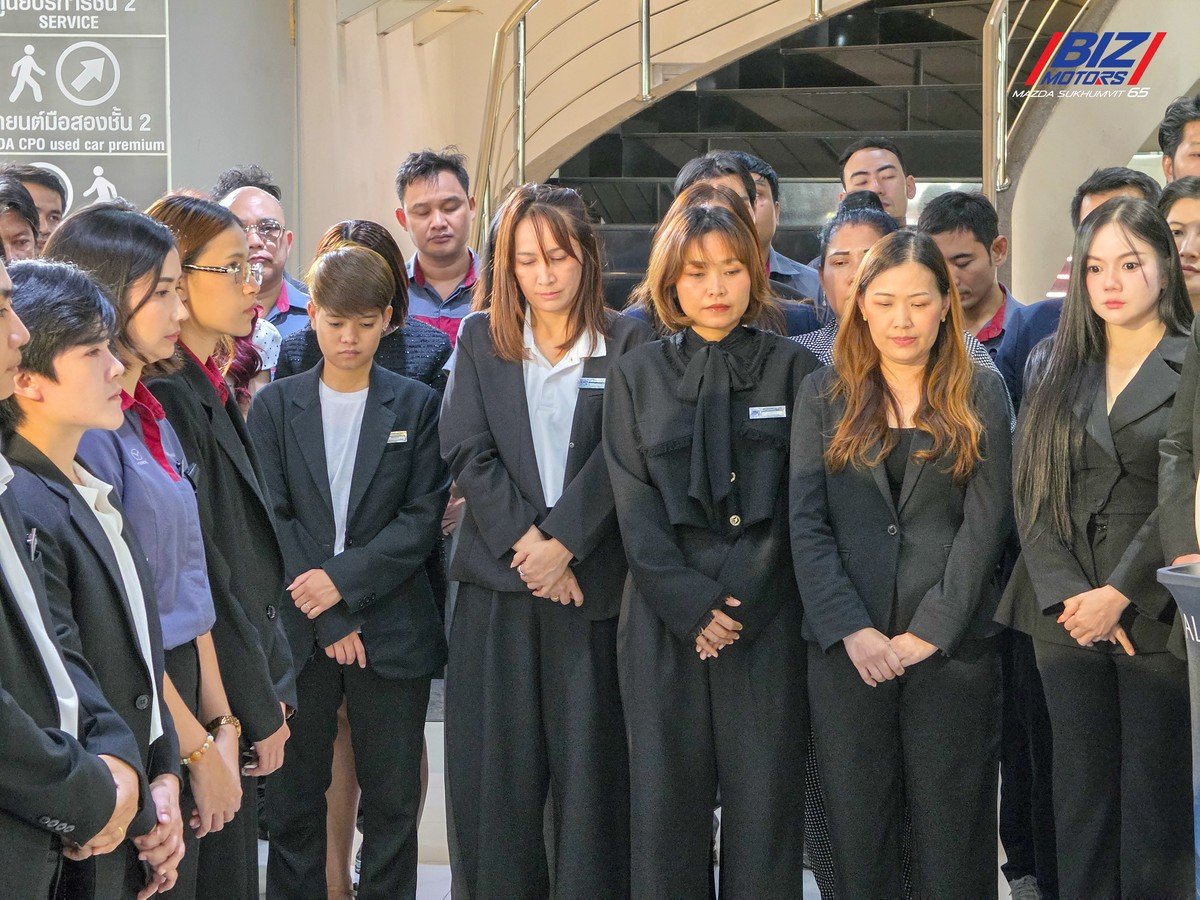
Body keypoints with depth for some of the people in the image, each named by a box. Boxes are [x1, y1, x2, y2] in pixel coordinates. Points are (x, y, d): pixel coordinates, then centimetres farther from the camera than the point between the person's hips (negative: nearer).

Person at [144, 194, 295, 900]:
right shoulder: (168, 396, -18)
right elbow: (201, 575, -19)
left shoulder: (211, 391, 12)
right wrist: (260, 710, -14)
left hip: (250, 680, 9)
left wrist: (274, 688, 11)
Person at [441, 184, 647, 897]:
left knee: (591, 770, 0)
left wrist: (562, 543, -13)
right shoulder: (481, 337, 10)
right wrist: (522, 541, -9)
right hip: (497, 583, 2)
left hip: (593, 584, -2)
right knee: (498, 770, 4)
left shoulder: (627, 342, 4)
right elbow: (468, 450, 1)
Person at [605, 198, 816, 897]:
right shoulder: (638, 374, 10)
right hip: (665, 614, 1)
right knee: (666, 799, 1)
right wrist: (690, 604, -9)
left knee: (766, 802, -2)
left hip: (766, 613, -1)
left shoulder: (794, 368, 6)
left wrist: (739, 602, -10)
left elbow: (799, 499, 0)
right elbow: (634, 504, 3)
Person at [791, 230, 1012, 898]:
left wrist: (929, 632, -11)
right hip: (847, 645, 1)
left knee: (953, 835, 3)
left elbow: (986, 520, -2)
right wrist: (850, 629, -12)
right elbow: (806, 523, 0)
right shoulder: (824, 395, 7)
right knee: (859, 830, 6)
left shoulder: (980, 394, 5)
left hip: (953, 644, -1)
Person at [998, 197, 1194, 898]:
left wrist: (1118, 596, -13)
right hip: (1066, 616, 3)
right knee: (1081, 796, 7)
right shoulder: (1055, 365, 12)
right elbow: (1032, 490, 5)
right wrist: (1068, 596, -7)